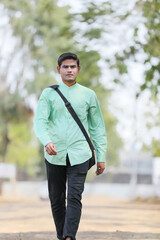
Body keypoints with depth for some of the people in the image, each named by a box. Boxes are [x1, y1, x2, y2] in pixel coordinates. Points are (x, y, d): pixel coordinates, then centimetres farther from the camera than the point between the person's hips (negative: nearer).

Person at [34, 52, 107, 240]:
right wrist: (47, 141, -26)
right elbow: (40, 121, -6)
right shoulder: (49, 94, 6)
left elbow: (98, 127, 12)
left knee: (74, 198, -14)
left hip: (79, 155, -1)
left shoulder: (88, 95, 9)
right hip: (55, 155, 1)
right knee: (56, 199, 7)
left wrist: (101, 156, 7)